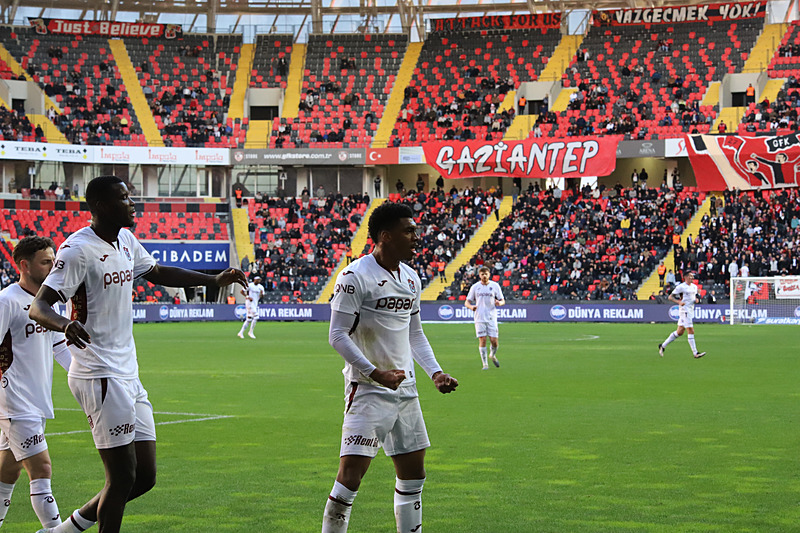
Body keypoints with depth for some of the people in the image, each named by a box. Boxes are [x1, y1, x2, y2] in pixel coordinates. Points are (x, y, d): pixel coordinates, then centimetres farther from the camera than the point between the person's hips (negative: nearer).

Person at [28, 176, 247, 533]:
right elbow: (38, 306, -21)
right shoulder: (79, 249, -14)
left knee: (144, 476, 9)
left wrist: (214, 280, 25)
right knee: (122, 476, -8)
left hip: (128, 376, 9)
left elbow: (158, 273, 31)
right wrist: (65, 325, -42)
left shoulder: (126, 241, 13)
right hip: (99, 376, -9)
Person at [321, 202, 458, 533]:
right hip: (367, 391, -8)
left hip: (405, 389, 8)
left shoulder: (411, 278, 12)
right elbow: (338, 335, -14)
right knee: (351, 474, -13)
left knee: (413, 474, 11)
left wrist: (435, 372, 9)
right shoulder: (355, 276, -12)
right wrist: (376, 373, -22)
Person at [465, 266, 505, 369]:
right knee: (482, 340, -6)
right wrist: (471, 306, -15)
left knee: (494, 341, -4)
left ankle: (493, 355, 28)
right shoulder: (475, 287, 5)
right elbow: (467, 302, 8)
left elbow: (503, 301, 8)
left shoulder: (495, 285, 4)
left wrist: (499, 303, -17)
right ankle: (485, 364, 1)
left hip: (492, 317, 0)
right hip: (479, 318, 0)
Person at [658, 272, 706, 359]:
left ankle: (663, 346, 23)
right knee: (691, 331, -11)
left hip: (691, 311, 8)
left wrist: (696, 300, 5)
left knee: (679, 332, 12)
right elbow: (670, 297, -8)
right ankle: (695, 353, -10)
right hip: (684, 311, -8)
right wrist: (679, 302, -23)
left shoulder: (694, 286, 14)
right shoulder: (681, 287, -9)